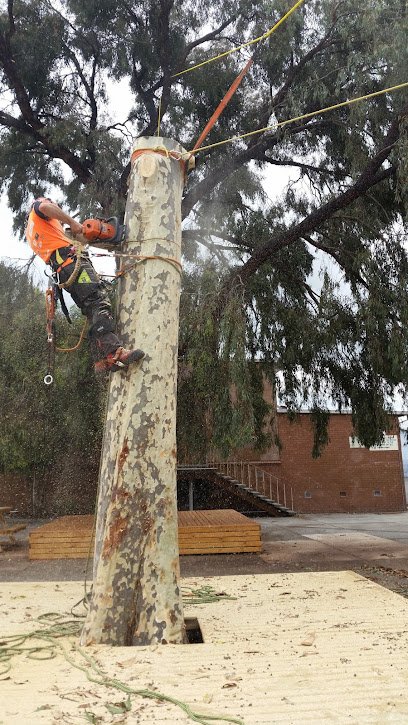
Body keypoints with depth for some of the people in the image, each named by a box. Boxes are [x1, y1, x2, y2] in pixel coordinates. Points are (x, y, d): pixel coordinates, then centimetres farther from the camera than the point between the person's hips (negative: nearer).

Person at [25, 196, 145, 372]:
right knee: (99, 301, -24)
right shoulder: (38, 208, 13)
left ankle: (101, 359, -13)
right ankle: (114, 352, -42)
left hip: (59, 270, 9)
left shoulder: (30, 232, 36)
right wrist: (72, 222, -6)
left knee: (92, 312, 2)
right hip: (70, 259, -9)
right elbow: (44, 206, -12)